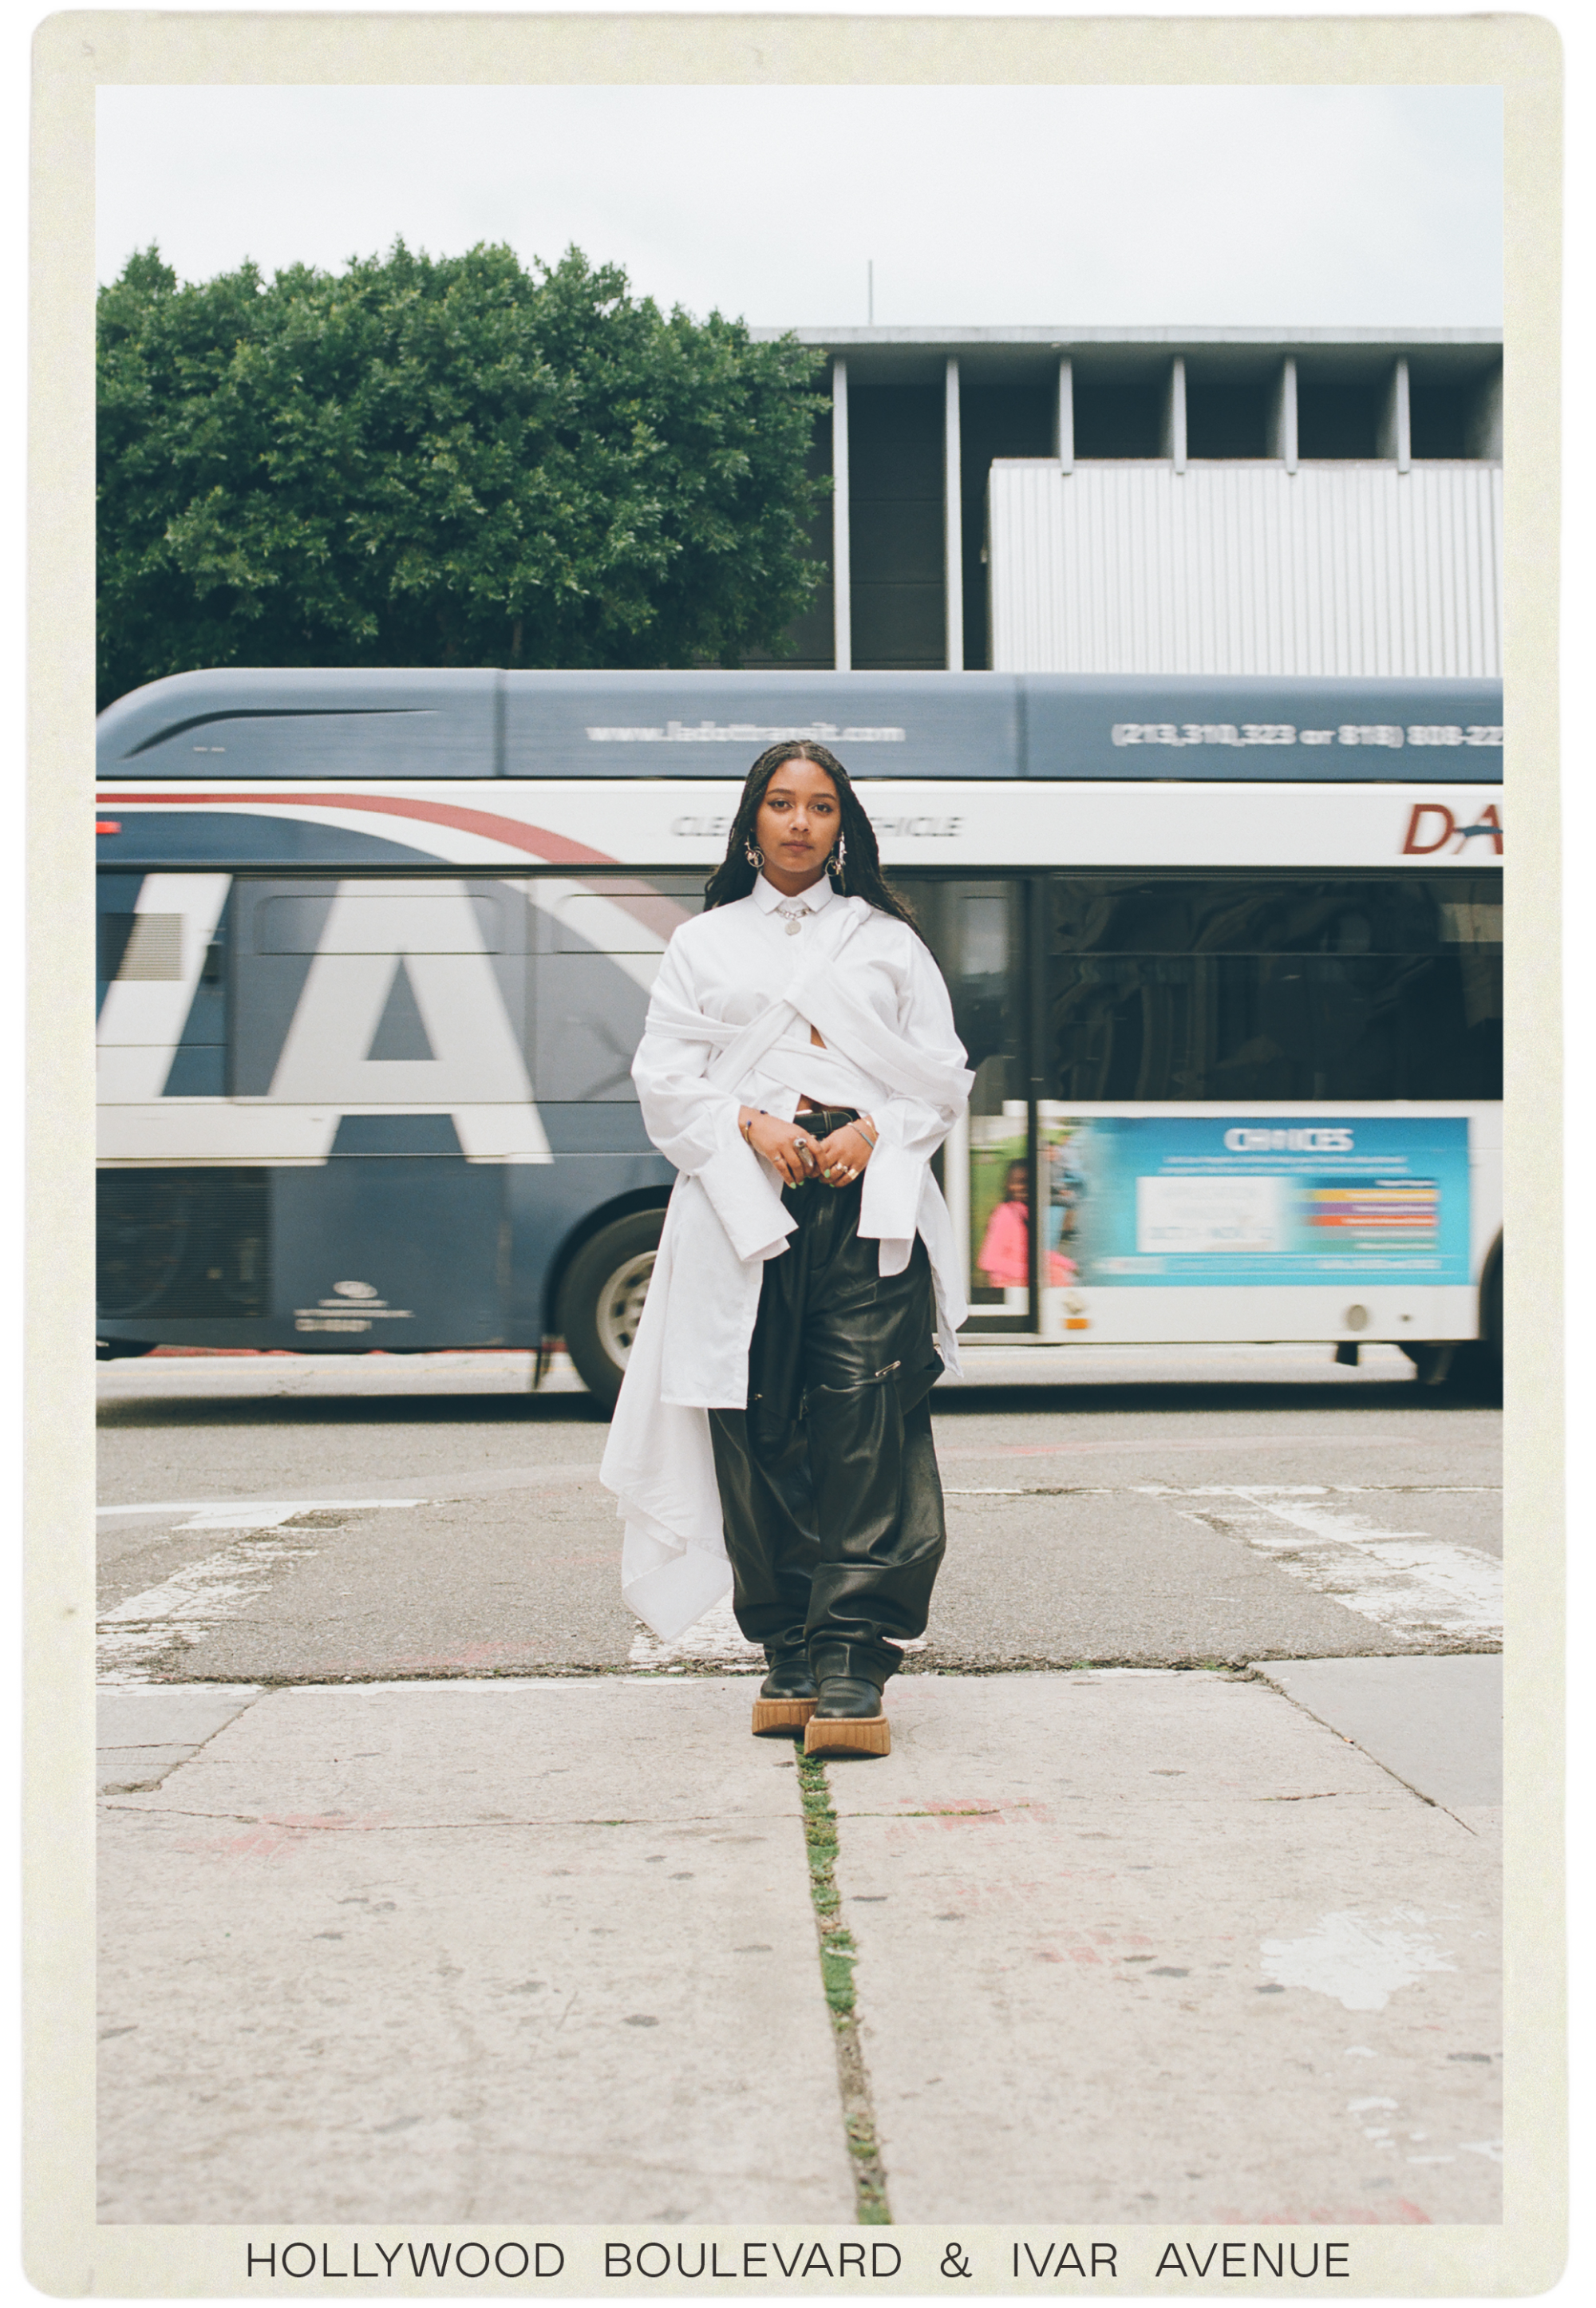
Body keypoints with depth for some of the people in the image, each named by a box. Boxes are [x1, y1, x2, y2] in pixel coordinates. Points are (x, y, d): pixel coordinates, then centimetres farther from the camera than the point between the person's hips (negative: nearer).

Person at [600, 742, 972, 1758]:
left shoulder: (889, 942, 19)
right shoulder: (704, 944, 19)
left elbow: (945, 1076, 14)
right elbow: (665, 1081, 10)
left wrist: (873, 1130, -5)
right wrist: (748, 1122, -9)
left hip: (869, 1205, -1)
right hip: (744, 1207, 1)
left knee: (866, 1427, -13)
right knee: (759, 1436, -4)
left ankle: (852, 1668, -16)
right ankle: (790, 1655, 4)